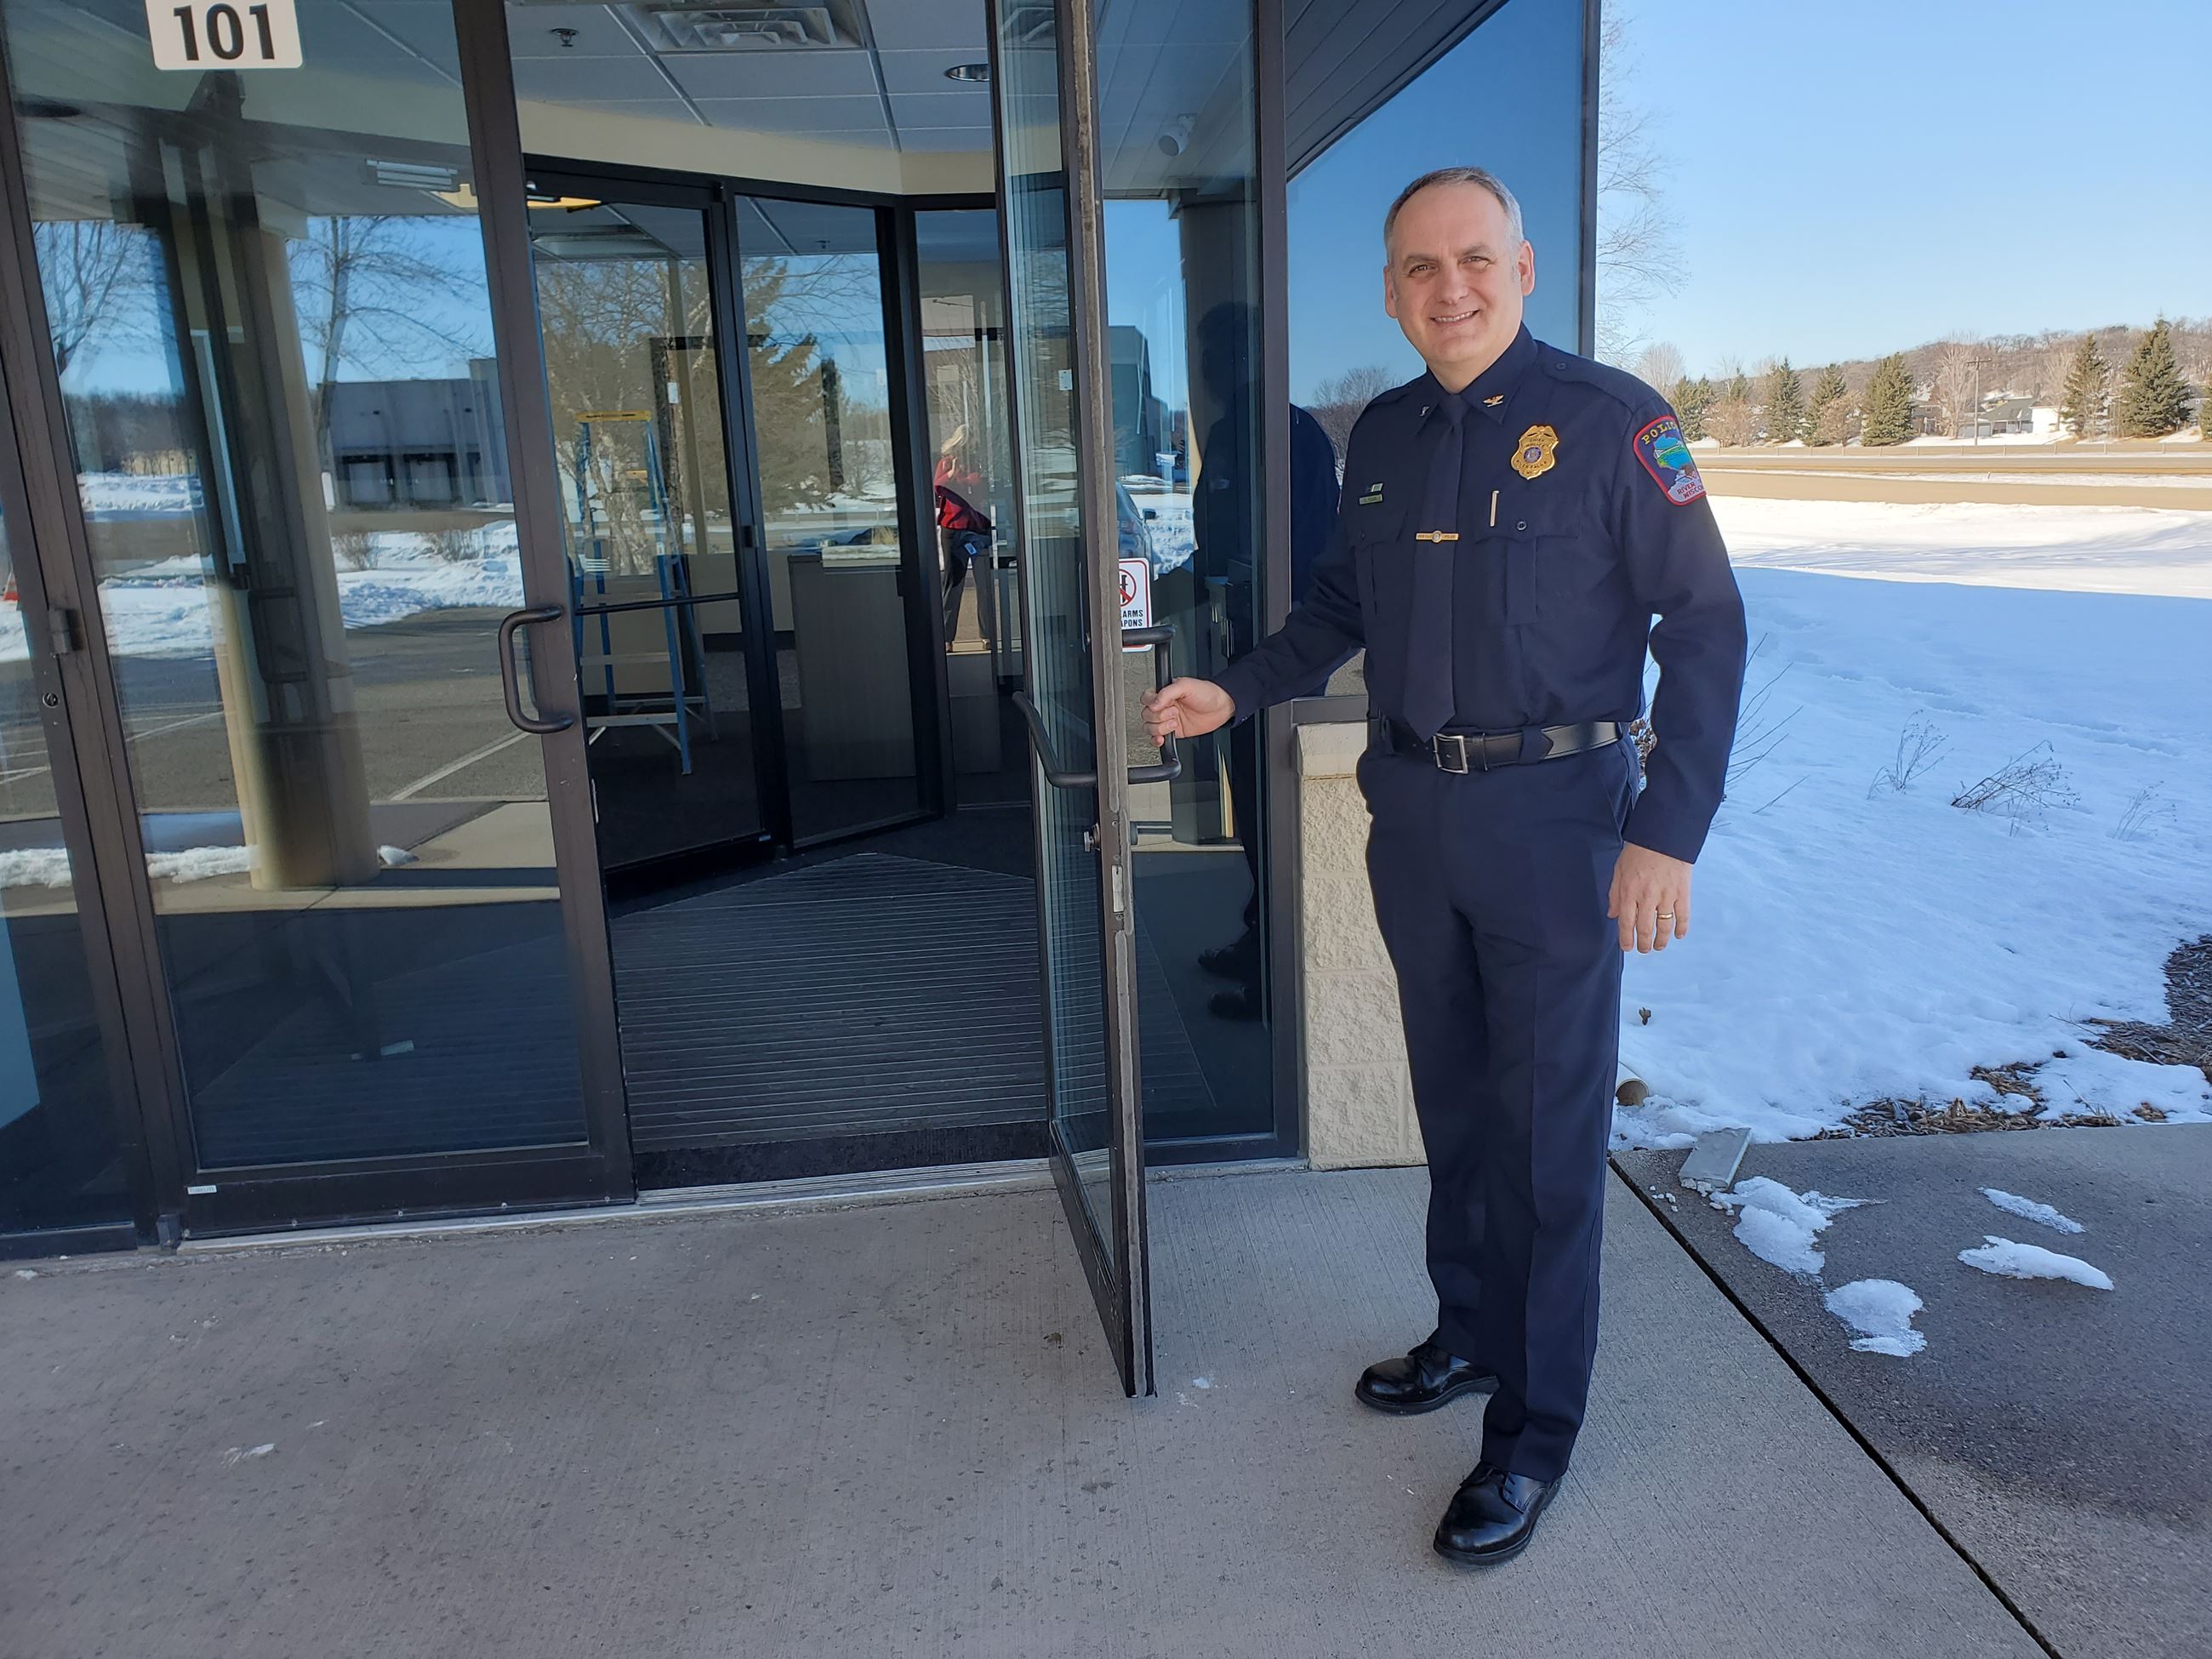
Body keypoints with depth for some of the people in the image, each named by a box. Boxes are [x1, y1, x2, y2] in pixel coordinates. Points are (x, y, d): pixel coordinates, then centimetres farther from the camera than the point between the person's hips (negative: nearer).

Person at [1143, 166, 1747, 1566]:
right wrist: (1235, 694, 6)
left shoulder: (1608, 419, -10)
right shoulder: (1382, 437, 8)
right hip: (1412, 811, 6)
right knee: (1453, 1101, 18)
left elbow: (1705, 623, -11)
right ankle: (1472, 1334, 37)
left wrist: (1670, 831, -17)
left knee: (1549, 1131, 3)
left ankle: (1536, 1429, 18)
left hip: (1550, 817, -5)